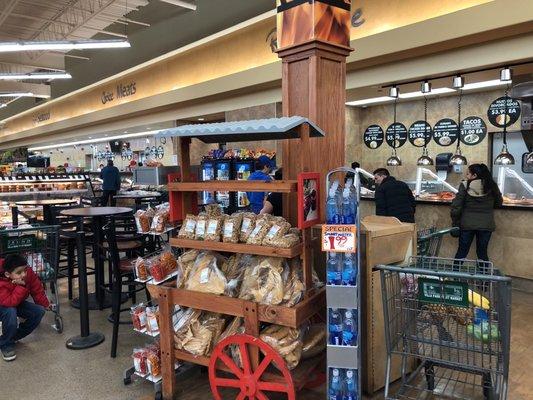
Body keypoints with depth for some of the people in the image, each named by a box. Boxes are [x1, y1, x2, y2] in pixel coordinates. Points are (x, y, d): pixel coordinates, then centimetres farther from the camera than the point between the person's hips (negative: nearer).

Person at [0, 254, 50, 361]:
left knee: (39, 311, -15)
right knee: (10, 312, -37)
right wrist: (21, 286, -50)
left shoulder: (28, 273, -23)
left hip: (17, 304, 5)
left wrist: (45, 305, 4)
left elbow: (37, 289, -7)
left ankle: (13, 337, 2)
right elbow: (10, 302, -42)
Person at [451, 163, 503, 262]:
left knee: (462, 251, 10)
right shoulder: (492, 186, -3)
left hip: (467, 224, -1)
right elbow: (499, 203, 10)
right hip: (486, 224, 2)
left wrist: (455, 222, 0)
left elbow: (456, 206, -10)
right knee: (482, 252, 13)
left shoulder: (465, 185, -9)